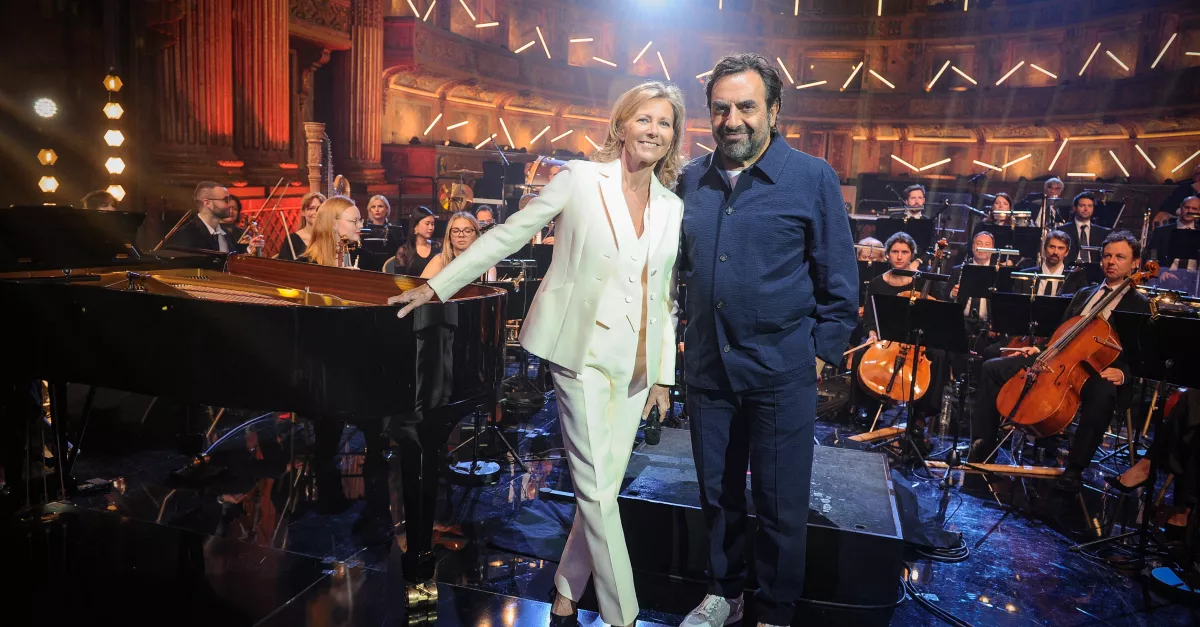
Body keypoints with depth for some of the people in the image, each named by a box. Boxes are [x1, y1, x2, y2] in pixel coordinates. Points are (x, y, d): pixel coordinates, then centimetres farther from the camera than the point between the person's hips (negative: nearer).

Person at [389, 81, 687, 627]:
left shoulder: (673, 208, 8)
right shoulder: (580, 180, -4)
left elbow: (666, 298, 11)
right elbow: (507, 236, -1)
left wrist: (664, 375, 10)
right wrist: (437, 286, -2)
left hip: (636, 364, 5)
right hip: (584, 353, -4)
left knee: (605, 486, 9)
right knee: (596, 489, -2)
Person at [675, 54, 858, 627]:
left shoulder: (813, 178, -6)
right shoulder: (691, 179, 6)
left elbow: (839, 279, -3)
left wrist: (822, 350, -5)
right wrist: (686, 335, 12)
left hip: (781, 370, -4)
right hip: (708, 366, 4)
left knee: (781, 506, 8)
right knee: (717, 493, 17)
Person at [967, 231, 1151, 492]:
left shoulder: (1141, 306, 6)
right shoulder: (1084, 294, 23)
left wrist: (1122, 373, -23)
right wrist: (1039, 349, 7)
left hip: (1096, 372, -6)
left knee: (1103, 395, -41)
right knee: (992, 368, -9)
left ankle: (1074, 469, -26)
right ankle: (983, 445, -6)